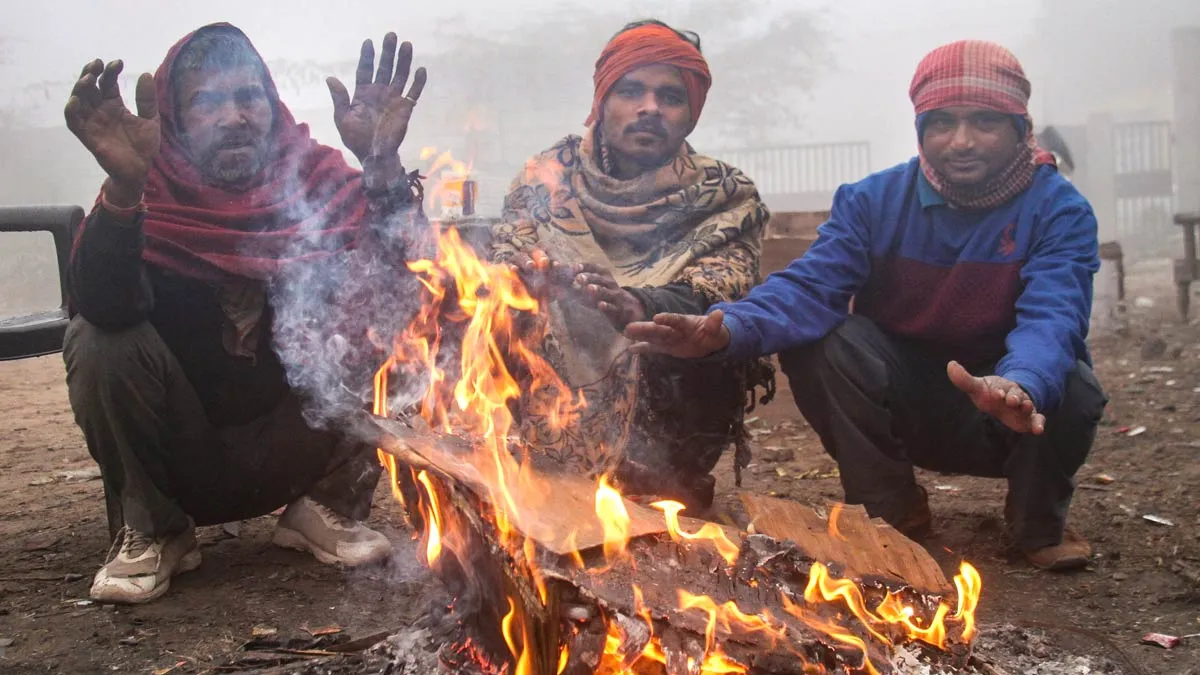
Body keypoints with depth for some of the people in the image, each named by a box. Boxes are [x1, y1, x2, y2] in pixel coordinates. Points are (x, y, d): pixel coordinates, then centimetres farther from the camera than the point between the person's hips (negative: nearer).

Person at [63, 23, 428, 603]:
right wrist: (122, 188, -47)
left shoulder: (316, 178, -7)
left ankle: (328, 506, 0)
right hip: (178, 459, -1)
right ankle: (150, 531, -4)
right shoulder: (151, 194, -13)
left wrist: (383, 167, -37)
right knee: (99, 341, -26)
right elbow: (104, 305, -31)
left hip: (296, 443, 1)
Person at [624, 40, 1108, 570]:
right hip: (905, 415, 2)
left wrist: (1020, 383, -56)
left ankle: (1038, 522, 1)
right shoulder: (873, 200, -8)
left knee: (1070, 390, -33)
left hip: (1006, 424, -1)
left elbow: (1053, 314, -31)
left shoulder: (1059, 209, -14)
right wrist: (729, 328, -44)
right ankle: (890, 509, -2)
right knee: (812, 341, -23)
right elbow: (811, 286, -22)